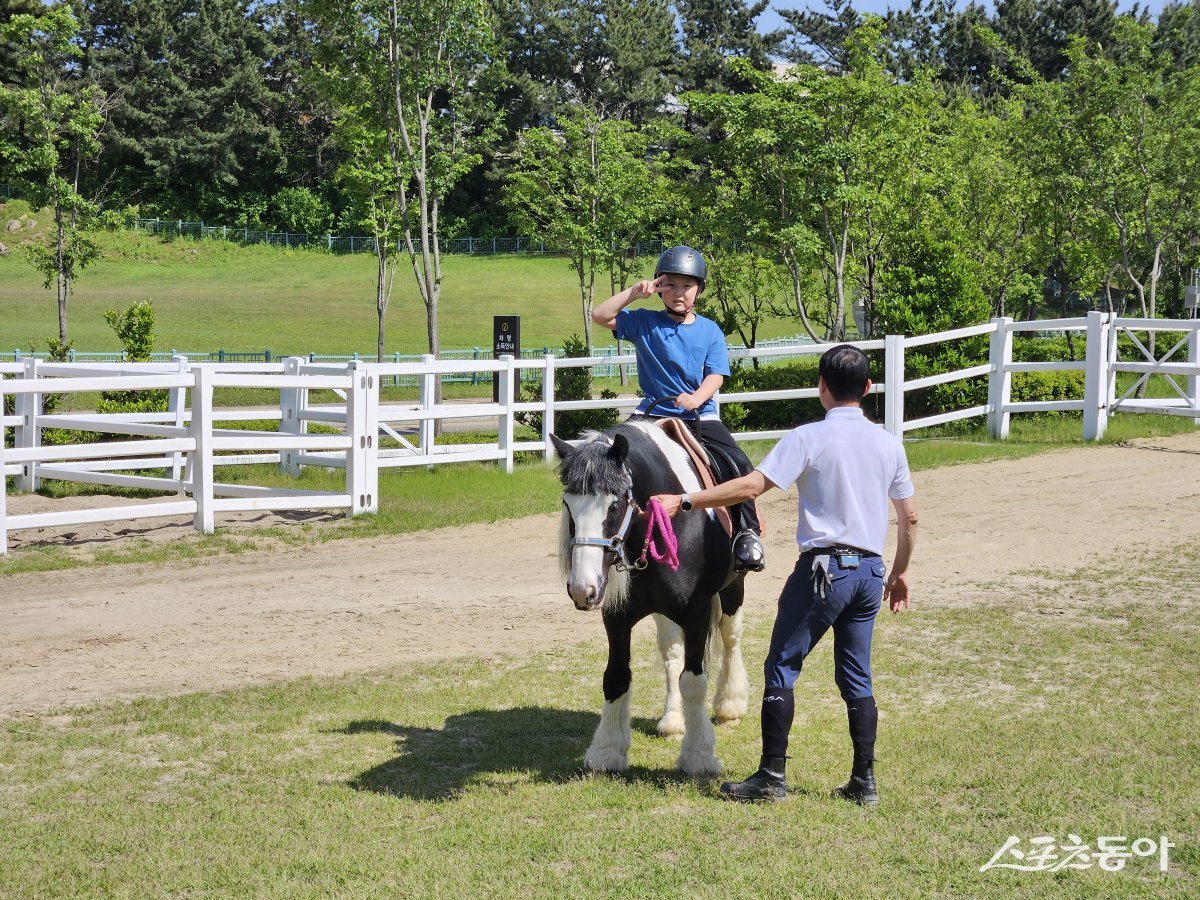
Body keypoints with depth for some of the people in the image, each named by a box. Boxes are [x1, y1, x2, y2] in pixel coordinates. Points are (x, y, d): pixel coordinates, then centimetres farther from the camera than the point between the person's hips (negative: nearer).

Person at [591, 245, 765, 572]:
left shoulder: (710, 331, 6)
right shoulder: (645, 323, 5)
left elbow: (716, 376, -2)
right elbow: (600, 316, -3)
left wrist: (696, 398, -22)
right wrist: (633, 293, -10)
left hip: (700, 416, 0)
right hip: (653, 415, 1)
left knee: (739, 465, -19)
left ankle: (747, 533, -6)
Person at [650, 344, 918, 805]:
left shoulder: (808, 438, -9)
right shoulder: (889, 444, 7)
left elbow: (752, 485, -18)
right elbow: (909, 517, 12)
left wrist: (685, 502, -16)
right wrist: (899, 573, 25)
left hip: (823, 568, -5)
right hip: (870, 573, 5)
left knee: (782, 668, 3)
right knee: (856, 677, 13)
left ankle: (772, 776, 2)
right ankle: (864, 781, 12)